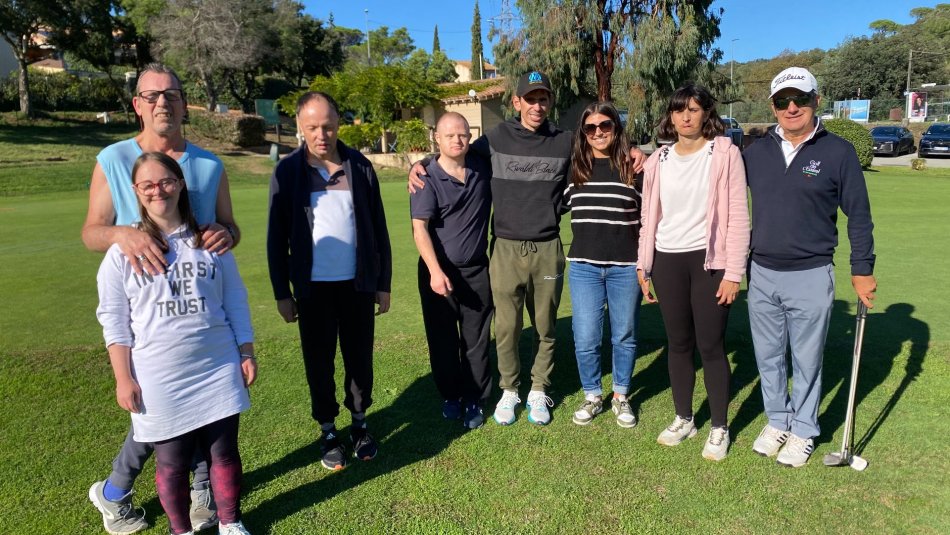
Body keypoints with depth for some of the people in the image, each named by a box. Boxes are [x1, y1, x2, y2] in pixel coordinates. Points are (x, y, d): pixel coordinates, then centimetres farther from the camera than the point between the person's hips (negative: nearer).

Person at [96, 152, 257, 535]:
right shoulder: (124, 250, -2)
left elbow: (235, 301, 7)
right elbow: (114, 321, -1)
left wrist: (246, 354, 5)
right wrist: (123, 379, -5)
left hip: (218, 369, 2)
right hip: (159, 379, -1)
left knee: (224, 450, 9)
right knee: (172, 460, 10)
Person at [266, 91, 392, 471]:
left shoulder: (359, 166, -1)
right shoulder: (288, 172, -4)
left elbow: (378, 228, 3)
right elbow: (277, 238, 0)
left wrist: (384, 283, 3)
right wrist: (282, 293, -1)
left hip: (358, 284, 1)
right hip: (313, 288, -1)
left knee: (360, 358, 11)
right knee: (319, 363, 10)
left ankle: (359, 422, 32)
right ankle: (328, 430, 29)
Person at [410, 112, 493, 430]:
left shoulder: (482, 169, 1)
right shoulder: (427, 178, -10)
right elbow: (420, 228, -16)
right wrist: (435, 271, -25)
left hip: (477, 271, 3)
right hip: (439, 272, -2)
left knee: (476, 340, 8)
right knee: (443, 340, 9)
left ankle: (474, 400, 22)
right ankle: (450, 396, 28)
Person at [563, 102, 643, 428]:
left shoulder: (633, 168, 0)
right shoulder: (573, 168, 4)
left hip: (625, 267, -1)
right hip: (584, 267, 1)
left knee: (624, 336, 11)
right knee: (585, 339, 3)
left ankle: (621, 397, 30)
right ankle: (592, 397, 25)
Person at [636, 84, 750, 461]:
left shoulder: (724, 153, -5)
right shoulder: (658, 160, 7)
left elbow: (738, 216, -7)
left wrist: (733, 272, -10)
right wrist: (643, 265, 9)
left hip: (709, 261, -3)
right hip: (667, 261, 4)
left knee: (710, 346, 2)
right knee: (678, 344, 12)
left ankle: (719, 428, 19)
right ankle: (683, 419, 28)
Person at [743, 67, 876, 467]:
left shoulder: (838, 152, -4)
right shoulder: (756, 152, 4)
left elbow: (858, 215, 0)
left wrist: (862, 269, 0)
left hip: (811, 277, -3)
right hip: (762, 274, 3)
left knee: (806, 360, 9)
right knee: (768, 357, 13)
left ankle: (803, 431, 26)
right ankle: (777, 422, 32)